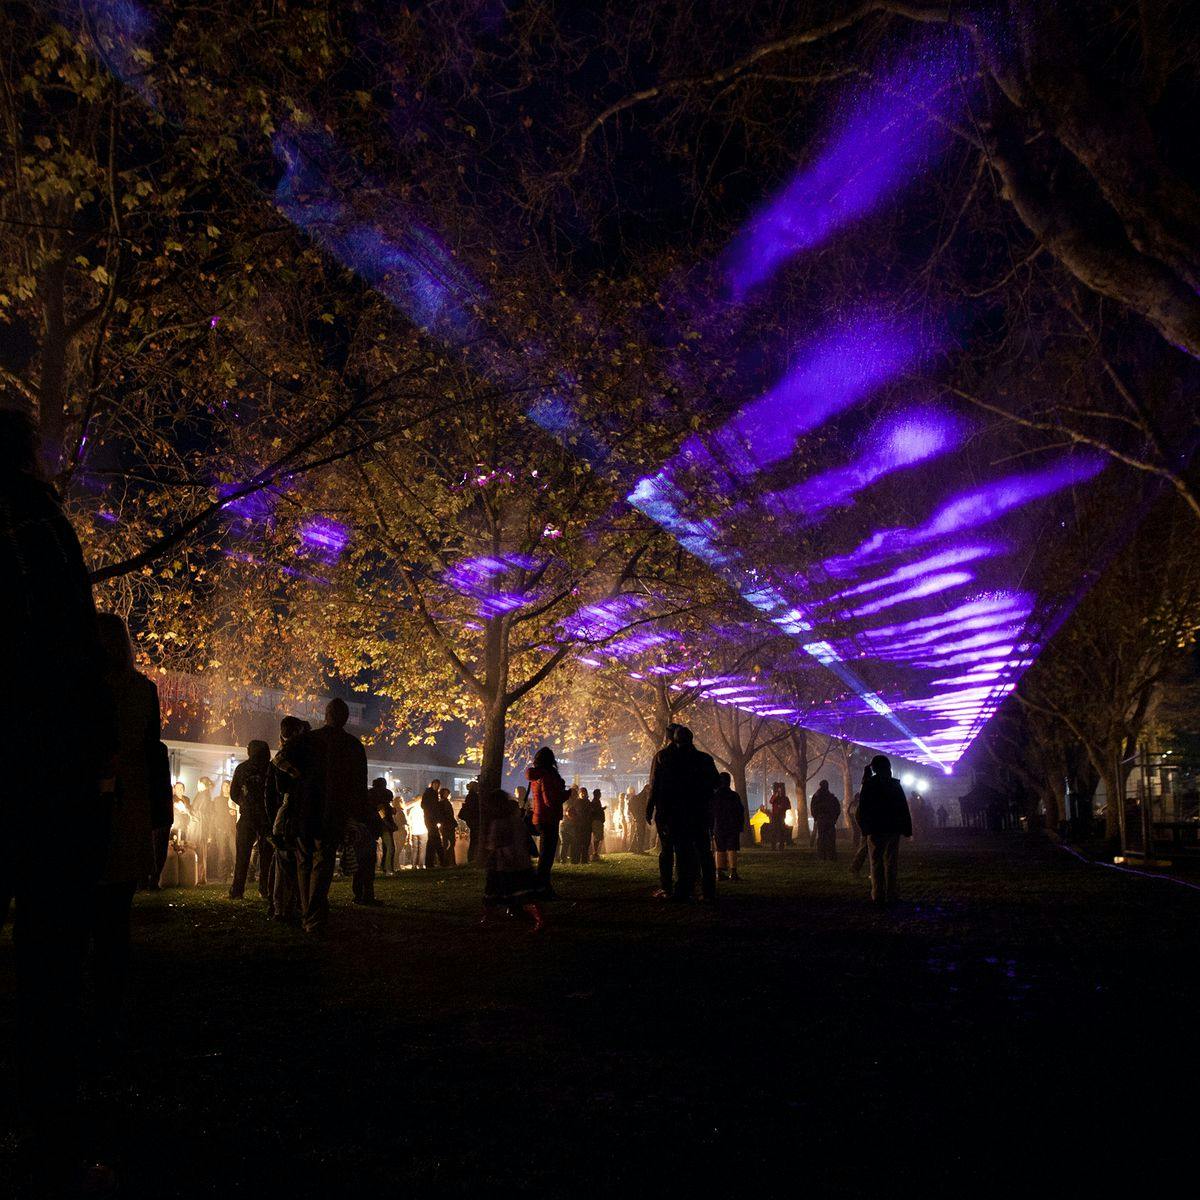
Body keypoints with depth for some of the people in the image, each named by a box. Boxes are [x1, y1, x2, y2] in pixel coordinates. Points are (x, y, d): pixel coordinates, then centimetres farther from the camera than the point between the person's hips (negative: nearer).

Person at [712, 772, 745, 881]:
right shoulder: (734, 796, -5)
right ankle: (733, 872, -13)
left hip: (718, 828, 3)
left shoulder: (713, 796, 1)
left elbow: (710, 814, 5)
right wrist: (741, 826, 6)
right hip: (733, 827, -2)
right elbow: (741, 812, -2)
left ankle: (720, 872, 10)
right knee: (732, 850, -4)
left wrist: (712, 830, 11)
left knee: (720, 850, 10)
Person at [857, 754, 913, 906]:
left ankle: (878, 896, -3)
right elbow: (904, 809, 4)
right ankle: (890, 896, 4)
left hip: (875, 830, -2)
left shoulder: (869, 784, -5)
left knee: (876, 863, 1)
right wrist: (907, 829, 7)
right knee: (891, 863, 6)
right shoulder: (895, 785, 3)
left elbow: (862, 809, -5)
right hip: (893, 829, 2)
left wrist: (864, 826, 2)